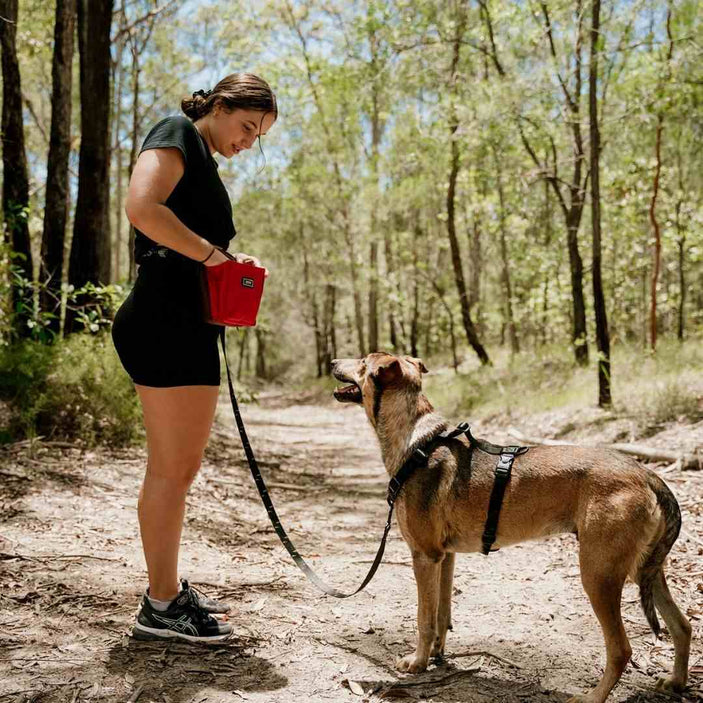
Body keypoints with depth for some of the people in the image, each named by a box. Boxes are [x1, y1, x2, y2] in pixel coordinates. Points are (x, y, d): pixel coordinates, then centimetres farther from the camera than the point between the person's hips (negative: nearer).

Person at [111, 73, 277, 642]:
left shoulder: (204, 164, 25)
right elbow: (142, 208, -21)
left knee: (183, 466, 15)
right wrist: (210, 252, -14)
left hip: (189, 327, 10)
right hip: (164, 321, -10)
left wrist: (226, 263, 9)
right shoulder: (177, 136, -3)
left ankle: (169, 589, 26)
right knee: (170, 468, -5)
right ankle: (160, 608, 5)